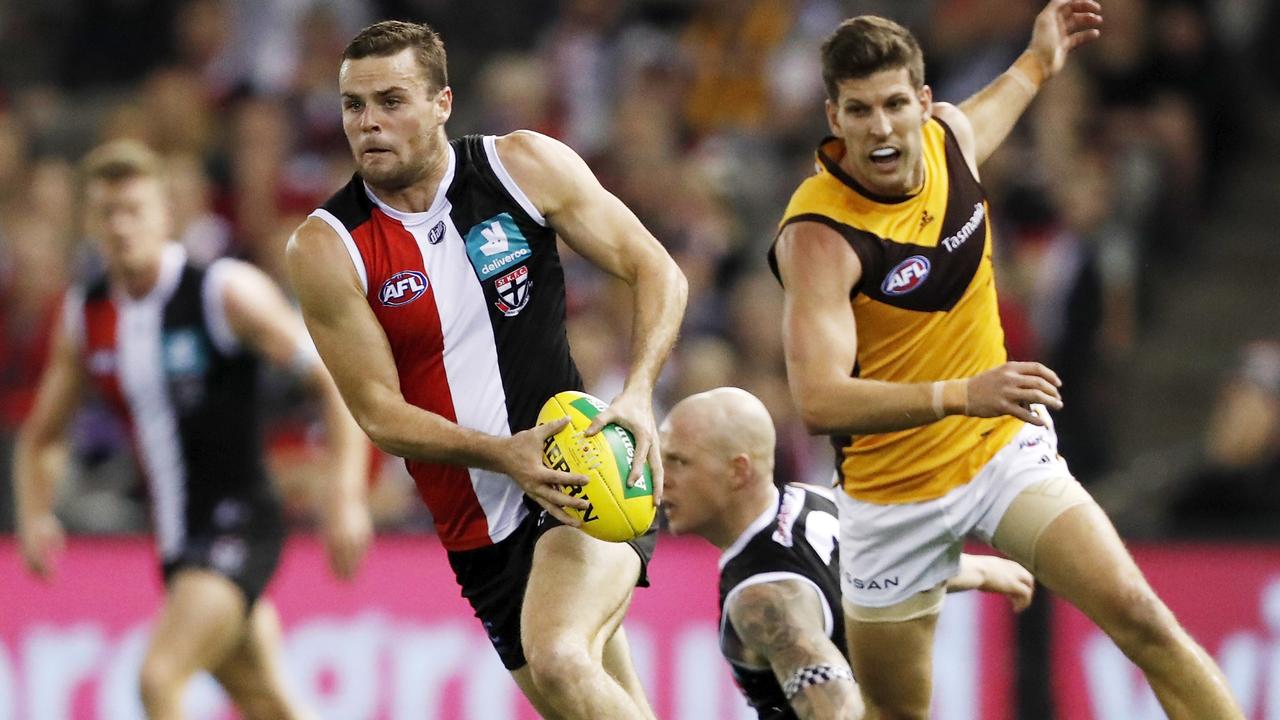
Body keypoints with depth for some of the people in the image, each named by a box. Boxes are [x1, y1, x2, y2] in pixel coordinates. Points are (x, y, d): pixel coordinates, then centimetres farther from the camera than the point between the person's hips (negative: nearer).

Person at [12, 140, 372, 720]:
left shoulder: (228, 291, -11)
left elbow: (341, 378, -13)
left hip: (239, 526, -7)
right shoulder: (85, 316, 6)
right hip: (176, 540, 7)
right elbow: (40, 438, 19)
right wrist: (34, 515, -1)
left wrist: (348, 498, -22)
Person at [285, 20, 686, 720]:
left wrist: (637, 395, -16)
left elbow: (656, 271, 2)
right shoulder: (326, 249, -4)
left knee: (559, 661, -30)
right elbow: (379, 413, -5)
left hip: (583, 478, -3)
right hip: (481, 528, 3)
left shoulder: (526, 165, -2)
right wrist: (502, 454, -21)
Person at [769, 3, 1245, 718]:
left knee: (1141, 618, -16)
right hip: (893, 494, -4)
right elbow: (819, 401, -39)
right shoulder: (818, 236, -26)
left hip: (1005, 447, 4)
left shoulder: (947, 135, -6)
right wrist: (960, 396, -49)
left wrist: (1037, 65, 30)